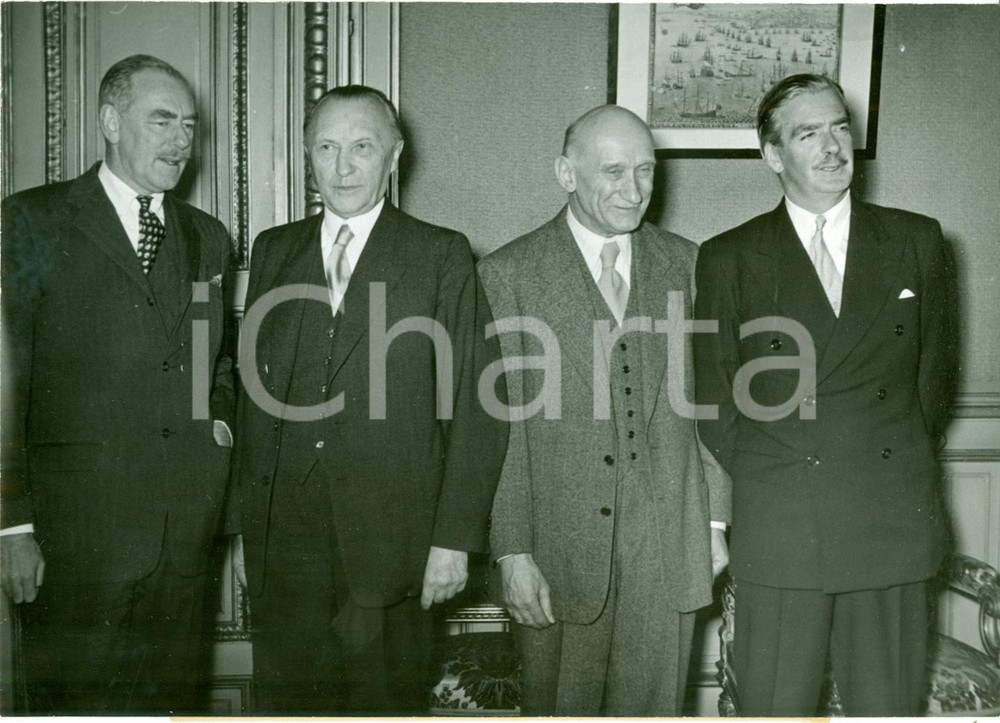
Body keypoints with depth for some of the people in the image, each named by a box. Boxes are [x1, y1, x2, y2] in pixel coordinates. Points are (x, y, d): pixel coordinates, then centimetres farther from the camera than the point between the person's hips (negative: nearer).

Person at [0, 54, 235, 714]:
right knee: (74, 704, 5)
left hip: (188, 529, 4)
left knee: (176, 699, 12)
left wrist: (220, 418, 6)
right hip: (76, 529, -4)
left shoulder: (208, 236, 14)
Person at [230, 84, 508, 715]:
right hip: (284, 536, 3)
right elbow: (254, 388, 12)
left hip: (390, 539, -3)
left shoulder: (442, 256, -2)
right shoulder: (275, 250, 11)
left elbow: (478, 407, -5)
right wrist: (251, 515, 8)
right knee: (290, 698, 11)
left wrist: (455, 539, -9)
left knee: (387, 698, 7)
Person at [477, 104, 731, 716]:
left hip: (667, 549, 3)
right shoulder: (510, 273, -5)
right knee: (558, 706, 12)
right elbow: (502, 424, -7)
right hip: (559, 547, -2)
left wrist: (715, 519, 7)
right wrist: (513, 552, -9)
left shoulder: (685, 264, 6)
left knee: (654, 705, 13)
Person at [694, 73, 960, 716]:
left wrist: (898, 466, 10)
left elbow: (936, 372, 13)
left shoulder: (918, 241, 7)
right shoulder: (728, 259, 1)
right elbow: (716, 398, 5)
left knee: (891, 704, 11)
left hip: (895, 526, 2)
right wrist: (765, 481, 3)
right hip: (779, 533, -1)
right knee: (774, 706, 8)